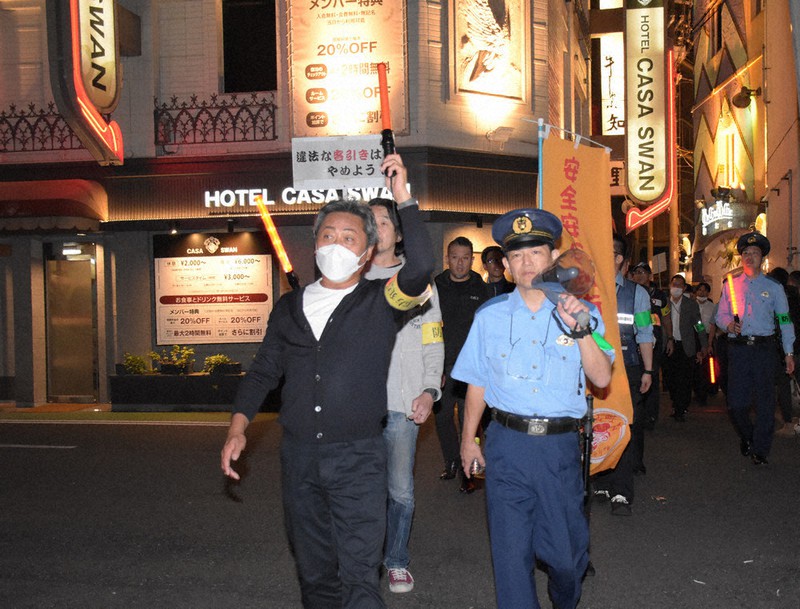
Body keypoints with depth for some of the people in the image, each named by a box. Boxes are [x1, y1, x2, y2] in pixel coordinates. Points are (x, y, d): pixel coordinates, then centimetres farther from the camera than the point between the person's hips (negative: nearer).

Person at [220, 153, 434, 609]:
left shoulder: (380, 301, -2)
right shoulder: (291, 307, 10)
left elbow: (421, 267, -22)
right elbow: (264, 371, 16)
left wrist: (404, 198, -21)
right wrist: (239, 427, 5)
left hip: (359, 457, -4)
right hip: (299, 456, 4)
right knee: (314, 570, 17)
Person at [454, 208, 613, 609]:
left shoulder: (581, 313, 2)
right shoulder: (490, 316, 5)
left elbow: (601, 378, -7)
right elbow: (477, 384, 9)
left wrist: (581, 330, -20)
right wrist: (468, 439, 10)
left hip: (559, 444, 0)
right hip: (506, 443, 0)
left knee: (565, 548, 11)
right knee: (511, 549, 5)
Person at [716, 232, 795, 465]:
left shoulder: (773, 287, 9)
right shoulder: (731, 285, 12)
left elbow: (785, 320, 7)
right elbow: (721, 315, 12)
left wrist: (789, 352, 0)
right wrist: (729, 325, -12)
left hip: (764, 348, -1)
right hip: (738, 348, 1)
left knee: (765, 400, 0)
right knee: (736, 402, 0)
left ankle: (759, 449, 12)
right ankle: (746, 436, 27)